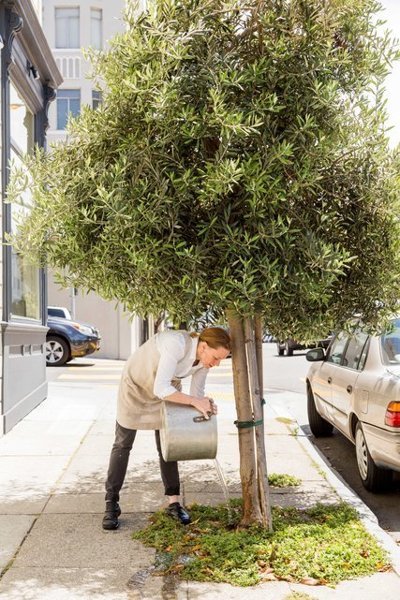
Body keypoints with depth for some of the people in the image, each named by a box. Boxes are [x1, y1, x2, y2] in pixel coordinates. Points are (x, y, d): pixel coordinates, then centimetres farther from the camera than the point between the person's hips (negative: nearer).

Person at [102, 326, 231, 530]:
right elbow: (160, 389, -44)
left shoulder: (205, 357, -19)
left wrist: (206, 405, -33)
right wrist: (195, 401, -43)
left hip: (167, 386, 5)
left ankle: (174, 502, 14)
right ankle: (111, 505, 10)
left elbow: (196, 394, -11)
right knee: (123, 444, 2)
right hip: (136, 382, -5)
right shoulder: (176, 344, -41)